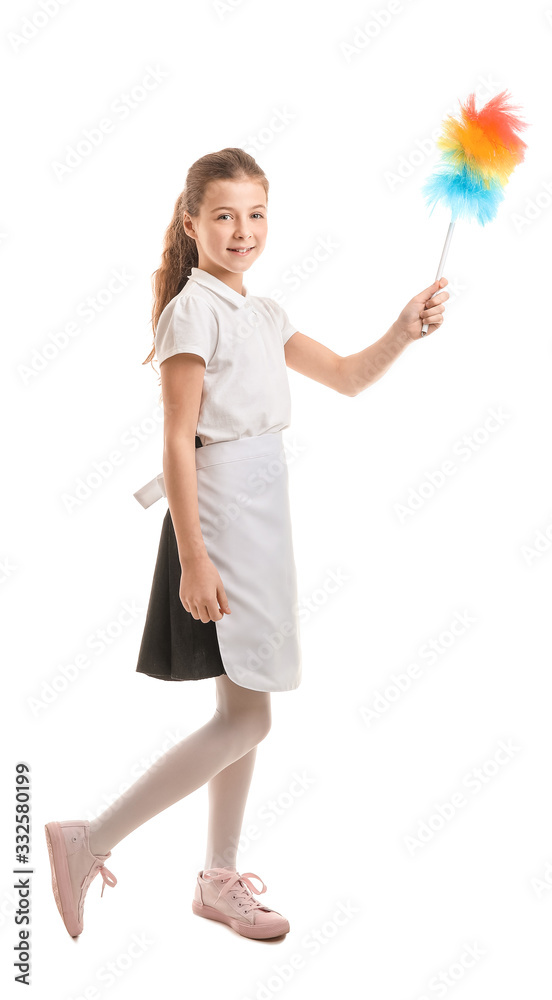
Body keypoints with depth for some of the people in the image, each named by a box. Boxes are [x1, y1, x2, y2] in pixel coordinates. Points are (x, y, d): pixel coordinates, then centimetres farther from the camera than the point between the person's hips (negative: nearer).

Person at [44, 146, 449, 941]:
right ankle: (88, 842, 1)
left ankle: (220, 878, 25)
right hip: (219, 513, -9)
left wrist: (403, 332, 3)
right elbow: (177, 442, -16)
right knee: (246, 718, -8)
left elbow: (348, 378, 21)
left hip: (263, 510, 9)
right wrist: (193, 559, -20)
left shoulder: (263, 314, 14)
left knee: (245, 709, 13)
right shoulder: (193, 311, -10)